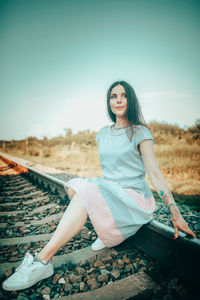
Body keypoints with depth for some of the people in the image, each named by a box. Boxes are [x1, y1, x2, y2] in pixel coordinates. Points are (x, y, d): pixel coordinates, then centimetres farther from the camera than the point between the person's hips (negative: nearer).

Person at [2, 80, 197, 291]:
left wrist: (175, 212, -18)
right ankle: (108, 231, -8)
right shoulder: (104, 133, 12)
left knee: (85, 194, -29)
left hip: (133, 197, -6)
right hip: (108, 192, 6)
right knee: (74, 185, -18)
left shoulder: (140, 132, -6)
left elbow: (154, 173, -12)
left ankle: (42, 261, -25)